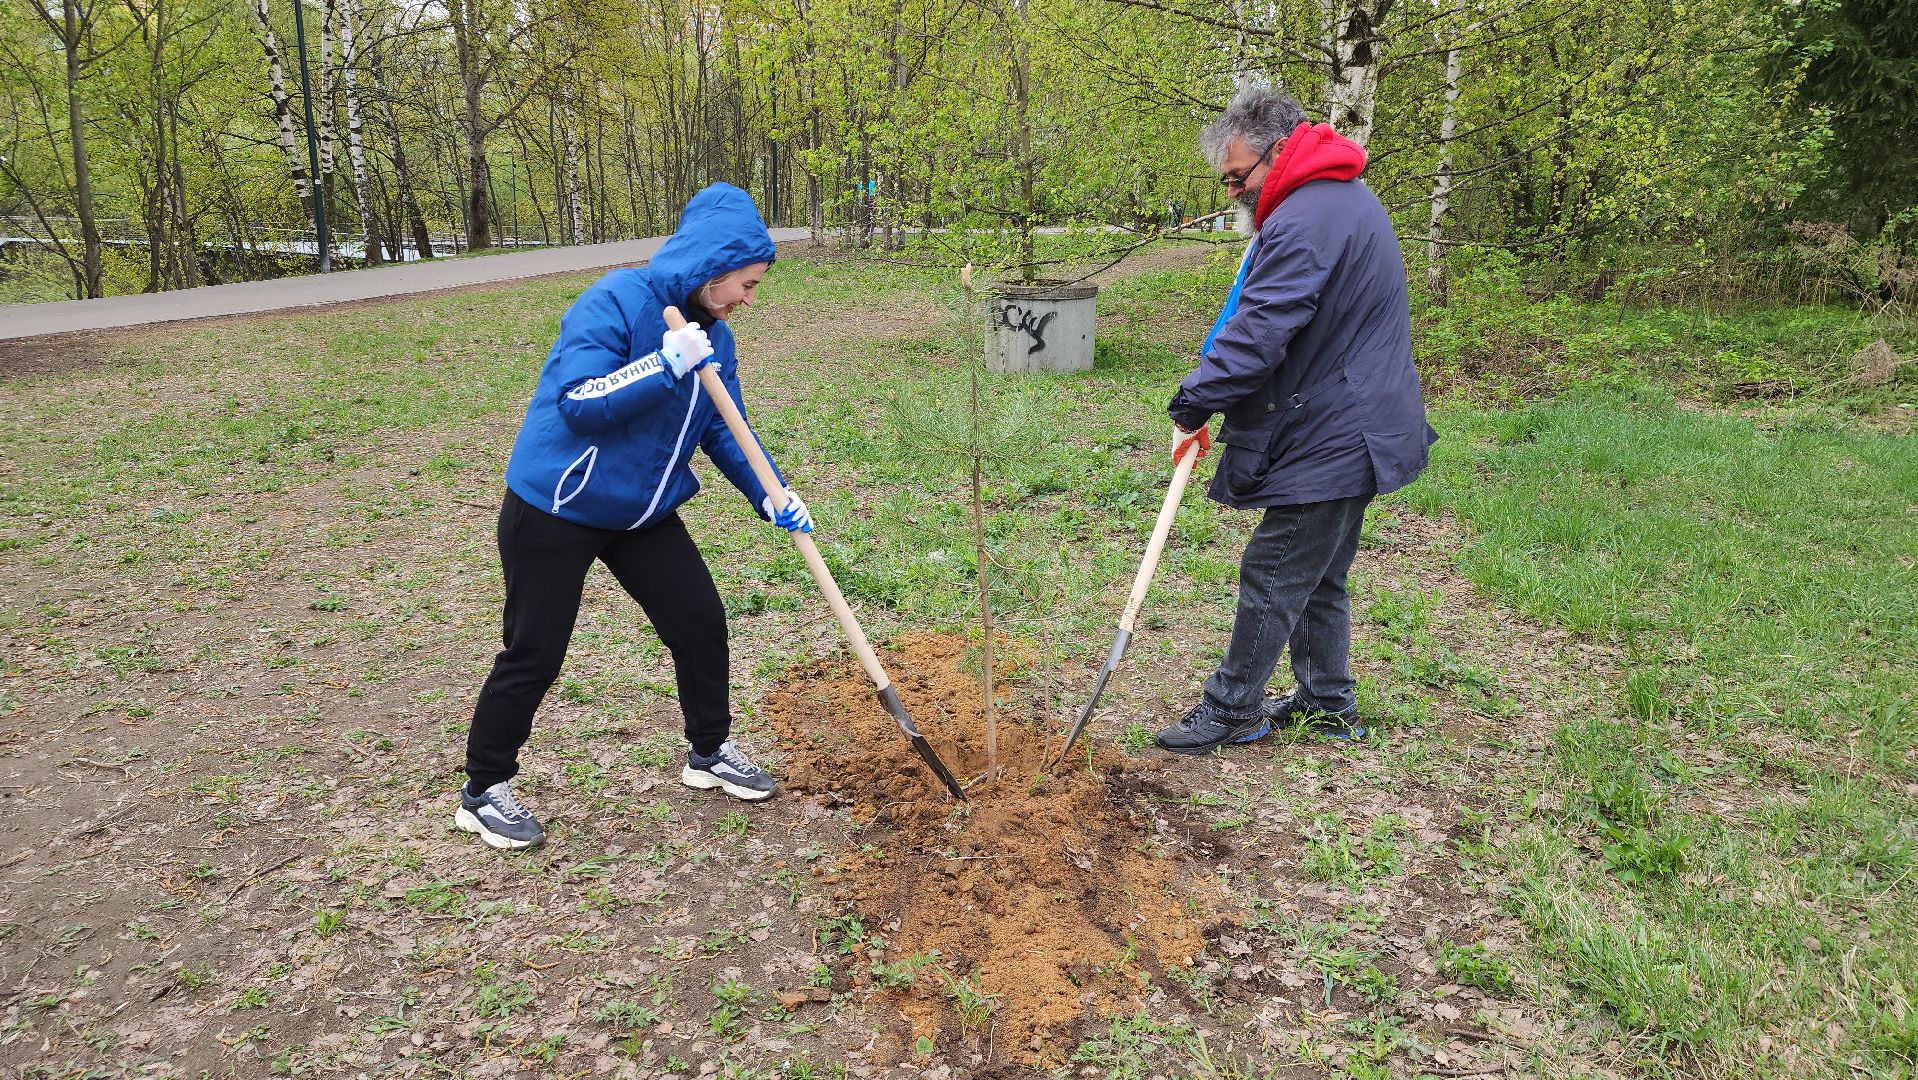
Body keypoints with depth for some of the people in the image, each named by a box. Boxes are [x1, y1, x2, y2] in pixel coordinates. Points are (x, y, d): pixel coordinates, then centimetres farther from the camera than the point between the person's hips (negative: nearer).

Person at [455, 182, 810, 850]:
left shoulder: (712, 335, 2)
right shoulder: (616, 301, -21)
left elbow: (724, 429, 7)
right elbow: (579, 404, -29)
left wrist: (770, 498, -5)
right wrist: (666, 363, -35)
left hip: (644, 513, 7)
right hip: (554, 510, -7)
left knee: (702, 622, 7)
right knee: (533, 655, 1)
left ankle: (709, 752, 29)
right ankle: (483, 792, 22)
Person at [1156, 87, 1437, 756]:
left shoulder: (1305, 223, -21)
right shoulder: (1349, 199, 15)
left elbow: (1256, 335, -26)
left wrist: (1194, 402, -16)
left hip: (1326, 442, -11)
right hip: (1354, 431, 11)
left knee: (1272, 580, -1)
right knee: (1319, 576, 18)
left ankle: (1230, 709, 10)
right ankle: (1327, 702, 28)